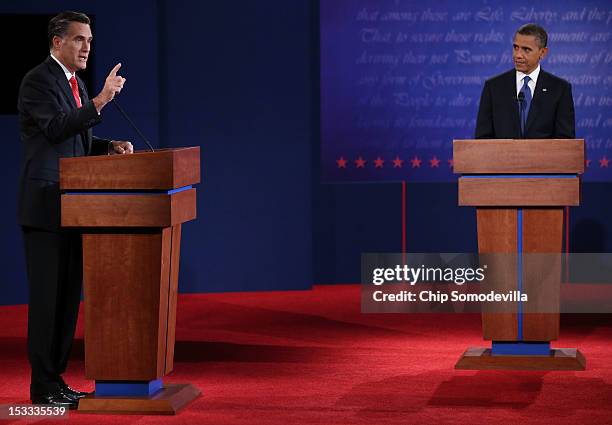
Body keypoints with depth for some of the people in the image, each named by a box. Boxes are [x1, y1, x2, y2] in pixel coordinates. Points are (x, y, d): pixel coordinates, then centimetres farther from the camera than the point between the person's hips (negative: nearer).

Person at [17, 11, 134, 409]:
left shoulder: (76, 84, 18)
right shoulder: (38, 80, -10)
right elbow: (57, 128, -24)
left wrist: (111, 146, 5)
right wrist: (100, 101, -29)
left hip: (71, 207, 9)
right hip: (45, 207, -9)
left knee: (69, 295, 10)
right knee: (47, 297, -5)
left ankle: (57, 378, 17)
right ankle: (43, 387, -1)